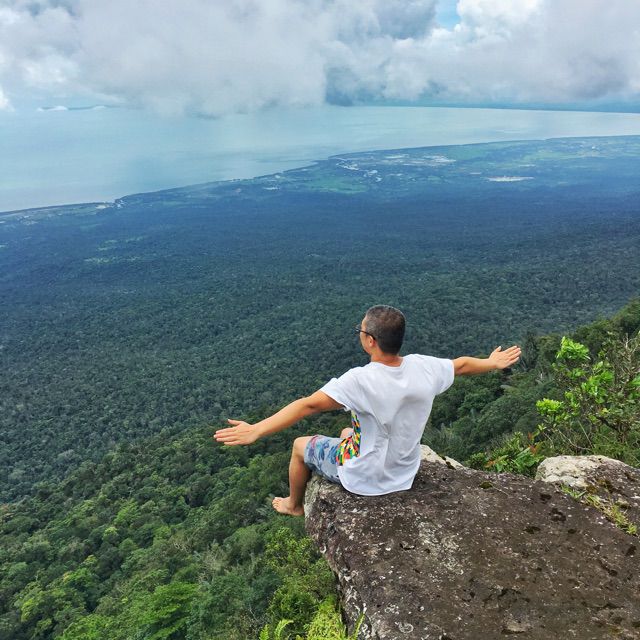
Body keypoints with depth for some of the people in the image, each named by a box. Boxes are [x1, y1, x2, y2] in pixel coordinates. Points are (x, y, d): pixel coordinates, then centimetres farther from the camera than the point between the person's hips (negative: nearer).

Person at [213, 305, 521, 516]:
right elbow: (461, 364, 1)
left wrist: (256, 430, -41)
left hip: (365, 480, -6)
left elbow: (308, 404, -40)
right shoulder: (423, 368, -17)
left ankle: (294, 505, 44)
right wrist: (492, 362, 21)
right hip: (404, 475, 6)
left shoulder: (361, 381, -35)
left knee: (300, 445, 18)